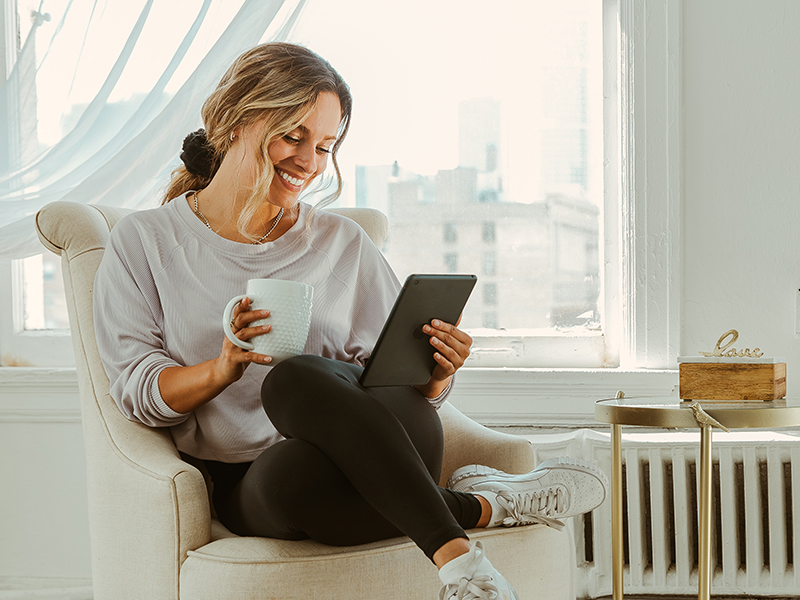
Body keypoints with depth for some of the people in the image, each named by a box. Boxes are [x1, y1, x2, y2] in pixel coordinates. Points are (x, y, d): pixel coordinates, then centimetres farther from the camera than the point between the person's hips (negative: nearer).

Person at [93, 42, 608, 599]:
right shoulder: (143, 242, 10)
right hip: (247, 484, -1)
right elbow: (138, 388, 1)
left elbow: (405, 378, 13)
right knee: (292, 473, -40)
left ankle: (455, 554, -28)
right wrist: (223, 368, -19)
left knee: (295, 383, -35)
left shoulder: (344, 245, 15)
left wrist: (437, 374, -11)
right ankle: (480, 504, -20)